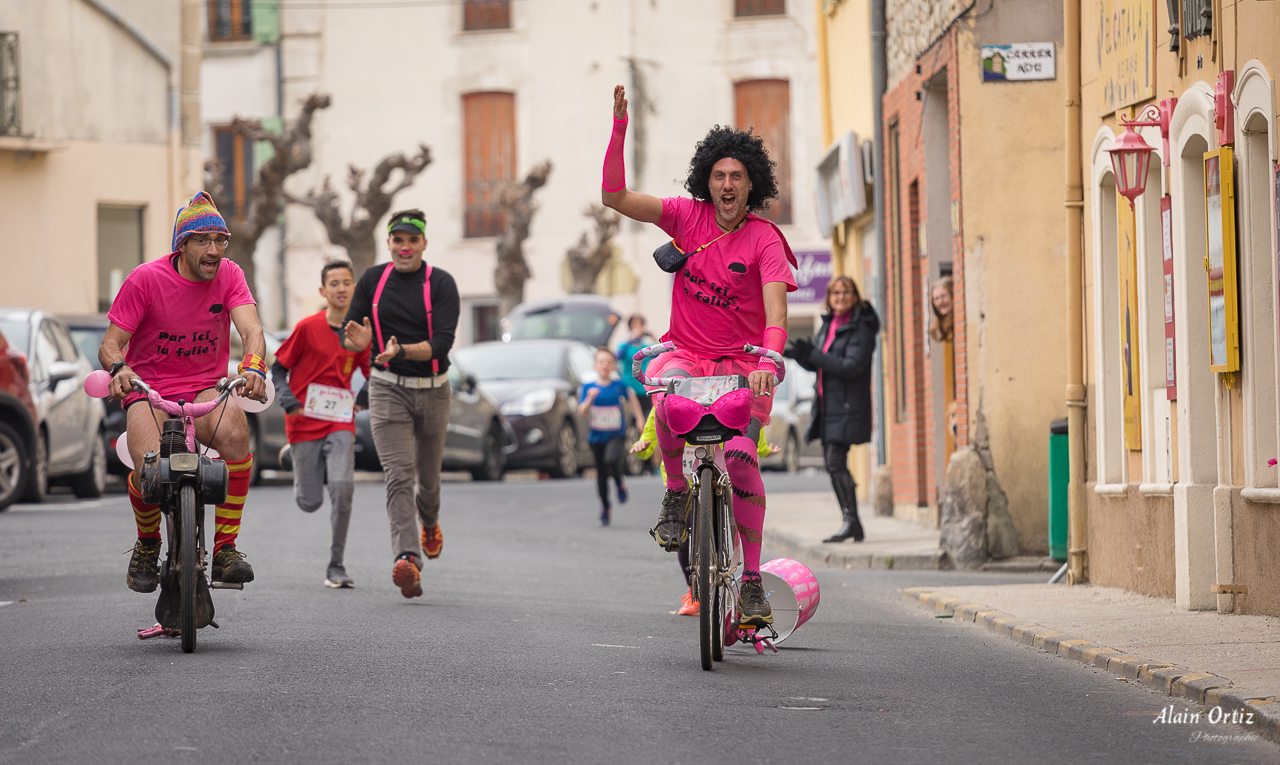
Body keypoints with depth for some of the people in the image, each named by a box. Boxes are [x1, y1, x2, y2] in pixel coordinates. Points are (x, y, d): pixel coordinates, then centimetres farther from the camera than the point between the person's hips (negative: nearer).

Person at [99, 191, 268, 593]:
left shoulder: (229, 275, -2)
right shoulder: (146, 279, -9)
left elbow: (251, 328, -17)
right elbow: (110, 343, -8)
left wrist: (253, 366, -39)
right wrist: (118, 367, -33)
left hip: (207, 389, 2)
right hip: (149, 390, -2)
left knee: (235, 432, -34)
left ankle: (226, 548, -21)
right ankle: (147, 544, 5)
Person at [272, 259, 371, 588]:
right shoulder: (308, 328, -6)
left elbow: (370, 373, 17)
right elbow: (278, 368, 1)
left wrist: (366, 395, -4)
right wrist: (288, 400, -16)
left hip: (340, 422, 2)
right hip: (305, 422, -1)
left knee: (343, 486, -20)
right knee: (309, 502, 2)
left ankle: (336, 566, -10)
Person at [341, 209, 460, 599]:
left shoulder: (441, 283, -5)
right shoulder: (372, 280, 2)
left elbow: (442, 343, -16)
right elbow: (347, 336, 4)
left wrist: (402, 351, -32)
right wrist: (358, 340, -21)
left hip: (432, 391, 0)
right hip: (388, 389, 0)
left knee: (428, 475, 16)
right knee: (399, 475, -16)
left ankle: (429, 523, 50)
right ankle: (407, 559, -28)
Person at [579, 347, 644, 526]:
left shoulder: (619, 386, -3)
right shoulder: (589, 388, -2)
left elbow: (630, 398, 16)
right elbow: (582, 412, -7)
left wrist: (639, 418, 15)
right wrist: (590, 399, -24)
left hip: (616, 435, -2)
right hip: (596, 436, 2)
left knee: (612, 459, -30)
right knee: (601, 474, 8)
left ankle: (620, 484, 1)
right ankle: (604, 508, 26)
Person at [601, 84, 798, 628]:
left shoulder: (764, 240, -7)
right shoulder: (688, 216, 2)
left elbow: (775, 310, -19)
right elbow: (615, 197, -5)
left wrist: (768, 362, -36)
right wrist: (619, 133, -17)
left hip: (740, 364, -1)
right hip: (684, 353, 1)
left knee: (740, 456, -22)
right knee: (669, 400, -35)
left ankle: (752, 580, -13)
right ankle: (676, 494, -8)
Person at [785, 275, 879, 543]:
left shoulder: (861, 329, -10)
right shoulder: (828, 325, 15)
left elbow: (852, 366, -20)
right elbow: (817, 365, 21)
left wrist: (812, 354, -17)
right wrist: (800, 355, 0)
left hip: (847, 407, -8)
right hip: (827, 406, 8)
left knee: (836, 462, -15)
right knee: (831, 463, 7)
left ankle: (851, 520, -11)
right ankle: (851, 523, 13)